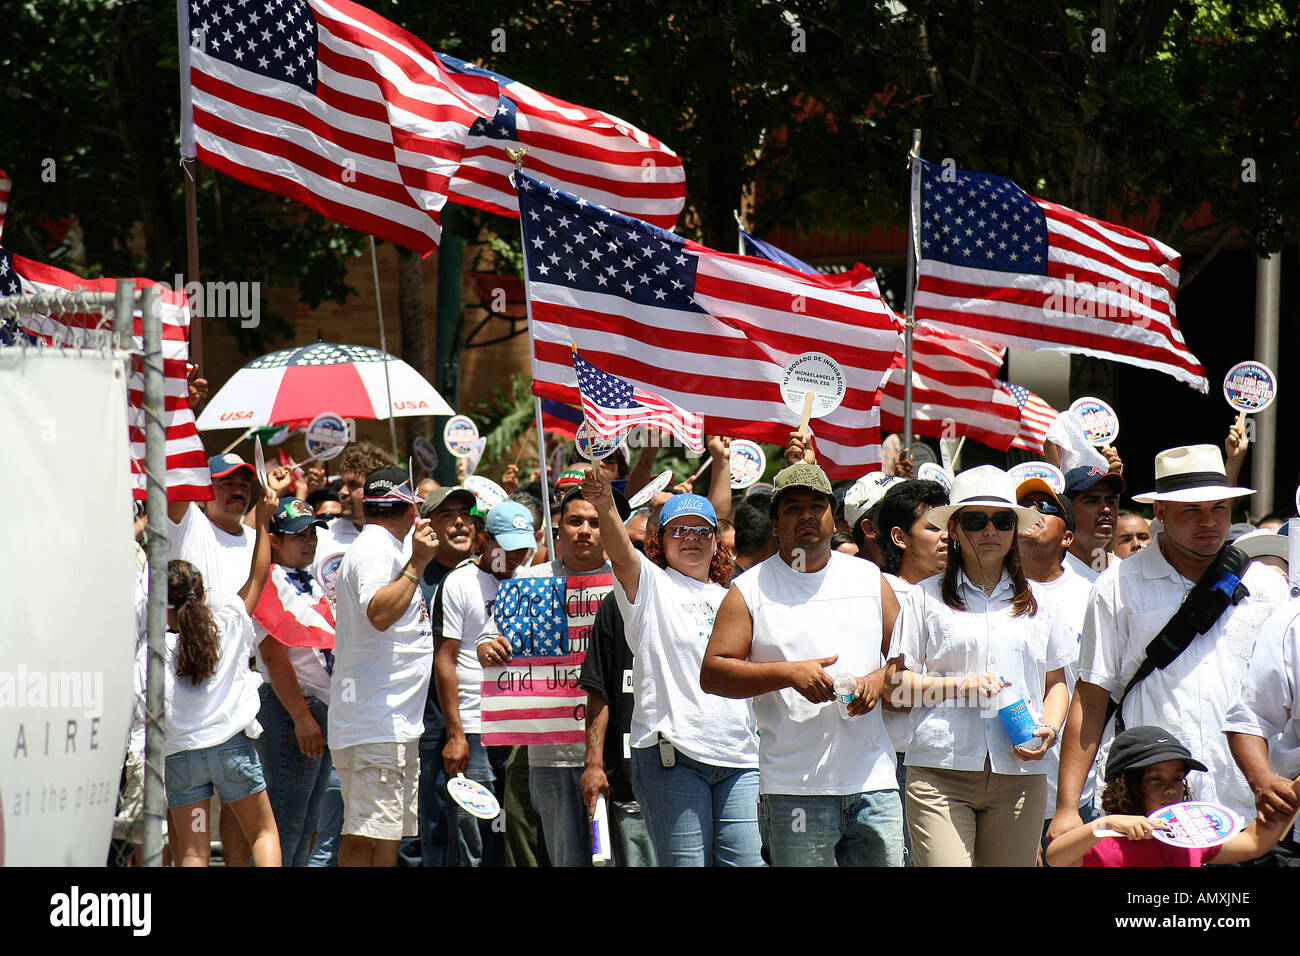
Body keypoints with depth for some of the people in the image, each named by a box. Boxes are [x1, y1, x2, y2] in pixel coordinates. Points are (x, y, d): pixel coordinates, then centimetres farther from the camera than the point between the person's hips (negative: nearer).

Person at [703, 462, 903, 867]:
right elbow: (712, 673, -3)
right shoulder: (750, 590, 4)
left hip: (873, 783, 3)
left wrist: (878, 681, -5)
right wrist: (789, 674, -14)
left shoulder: (869, 578, 13)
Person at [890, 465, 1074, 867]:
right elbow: (898, 683, 5)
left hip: (1019, 773, 3)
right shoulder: (925, 598, 8)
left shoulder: (1036, 602, 18)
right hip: (940, 774, -3)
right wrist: (959, 686, -10)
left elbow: (1055, 682, 23)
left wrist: (1050, 728, 2)